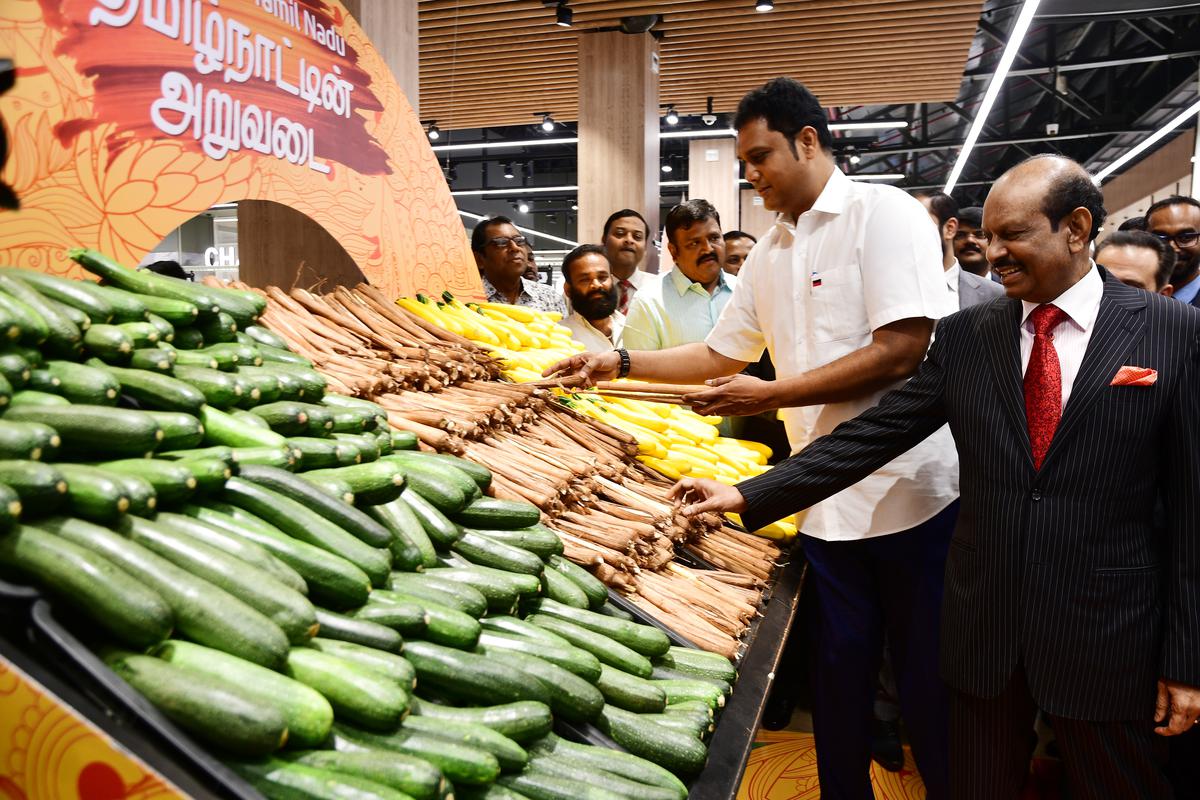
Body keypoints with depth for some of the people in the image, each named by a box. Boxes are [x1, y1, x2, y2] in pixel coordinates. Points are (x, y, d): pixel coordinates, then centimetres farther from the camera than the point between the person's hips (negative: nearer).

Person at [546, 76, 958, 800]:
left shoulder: (885, 213, -9)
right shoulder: (769, 255, 13)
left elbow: (900, 353, -18)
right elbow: (722, 355, 21)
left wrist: (769, 396, -15)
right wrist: (621, 363, 10)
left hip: (913, 495, -6)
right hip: (828, 505, 6)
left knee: (930, 685, 7)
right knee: (840, 676, 15)